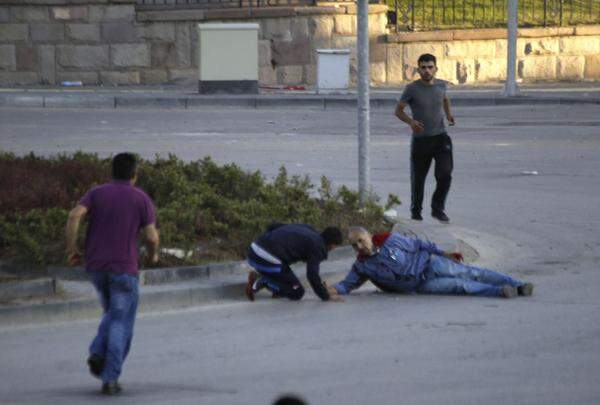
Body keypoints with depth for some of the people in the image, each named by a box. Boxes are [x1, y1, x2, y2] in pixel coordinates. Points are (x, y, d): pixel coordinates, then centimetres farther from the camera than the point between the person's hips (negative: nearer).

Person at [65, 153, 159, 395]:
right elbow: (152, 236, -8)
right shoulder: (142, 199, -2)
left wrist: (71, 249, -2)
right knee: (121, 325, 3)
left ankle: (98, 354, 2)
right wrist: (153, 254, 14)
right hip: (124, 267, -4)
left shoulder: (96, 193, 6)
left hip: (95, 266, 4)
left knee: (114, 313, 25)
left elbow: (74, 216, -11)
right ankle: (110, 380, -8)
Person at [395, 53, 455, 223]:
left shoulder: (441, 85, 3)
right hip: (421, 139, -2)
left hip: (441, 137, 2)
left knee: (445, 174, -12)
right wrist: (411, 121, -22)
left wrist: (448, 114, 7)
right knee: (418, 177, 9)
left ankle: (438, 209, 5)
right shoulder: (412, 89, -9)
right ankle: (416, 210, 30)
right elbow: (398, 110, -3)